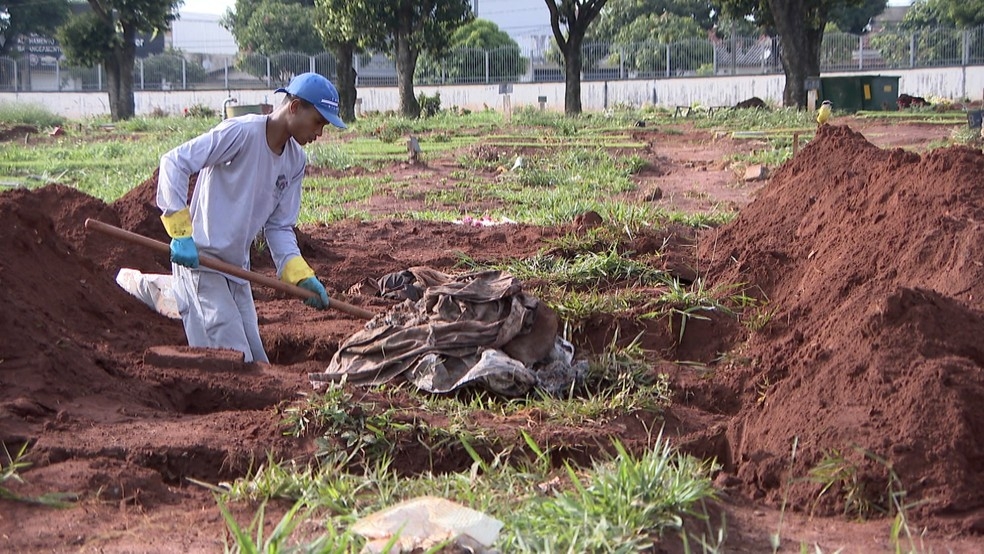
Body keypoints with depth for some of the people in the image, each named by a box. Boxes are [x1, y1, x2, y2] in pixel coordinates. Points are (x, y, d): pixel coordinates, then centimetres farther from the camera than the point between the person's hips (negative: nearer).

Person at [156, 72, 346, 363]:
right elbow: (174, 162, -21)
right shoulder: (241, 132, -17)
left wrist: (299, 273, -8)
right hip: (199, 260, -8)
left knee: (256, 364, 11)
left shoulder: (296, 161, 7)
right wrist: (181, 231, -27)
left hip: (237, 270, 8)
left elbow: (279, 226, 8)